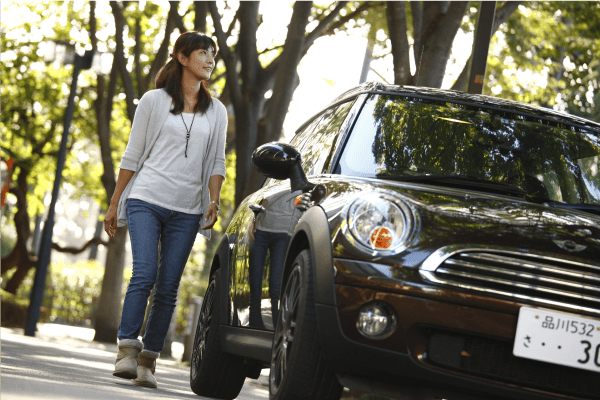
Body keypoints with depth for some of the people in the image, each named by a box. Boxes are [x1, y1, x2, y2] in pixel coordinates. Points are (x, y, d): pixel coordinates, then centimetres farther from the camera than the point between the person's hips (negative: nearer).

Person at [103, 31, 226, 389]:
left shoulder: (216, 111, 14)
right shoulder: (154, 101, 6)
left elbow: (217, 162, 14)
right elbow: (132, 155, 8)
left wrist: (214, 199, -3)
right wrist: (114, 204, 7)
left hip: (186, 211, 3)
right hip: (146, 200, -2)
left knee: (168, 287, -1)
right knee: (145, 274, -17)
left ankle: (148, 361, 3)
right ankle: (127, 350, -14)